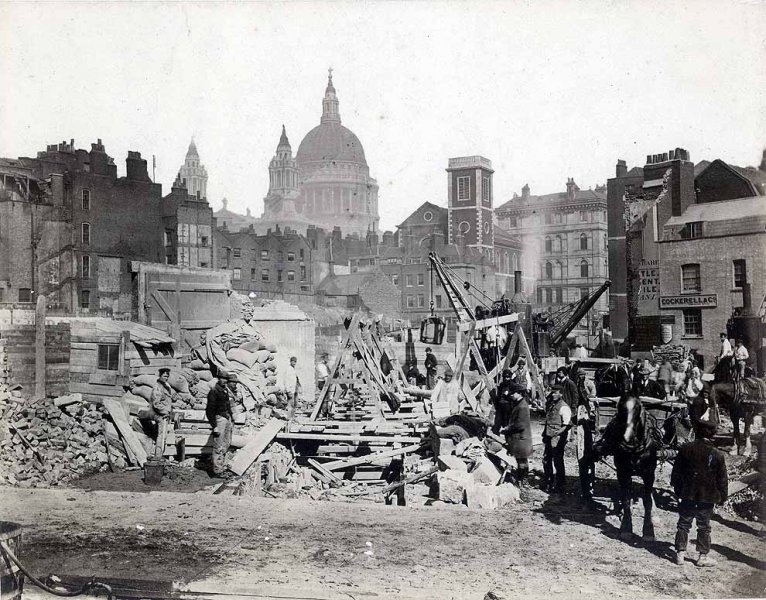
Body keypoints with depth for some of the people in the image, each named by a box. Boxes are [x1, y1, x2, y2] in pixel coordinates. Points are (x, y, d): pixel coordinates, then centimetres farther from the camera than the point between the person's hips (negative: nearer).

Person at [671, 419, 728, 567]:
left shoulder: (685, 449, -6)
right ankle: (703, 556, 15)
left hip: (687, 495, 1)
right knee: (704, 527, 11)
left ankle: (680, 553, 12)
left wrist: (677, 489, 13)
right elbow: (722, 479, -2)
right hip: (707, 498, -1)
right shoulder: (718, 455, -8)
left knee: (684, 524, 12)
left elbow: (676, 472, 1)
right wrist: (722, 497, 10)